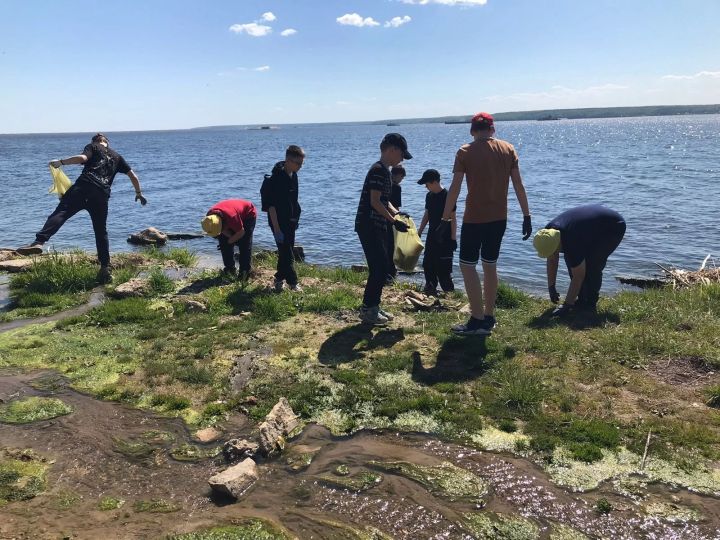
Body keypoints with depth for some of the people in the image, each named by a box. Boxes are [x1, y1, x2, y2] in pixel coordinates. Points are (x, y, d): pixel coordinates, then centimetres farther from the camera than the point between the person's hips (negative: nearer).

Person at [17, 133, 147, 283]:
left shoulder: (92, 147, 18)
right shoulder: (117, 157, 30)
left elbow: (82, 158, -5)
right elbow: (134, 177, 29)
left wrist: (60, 162, 5)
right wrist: (139, 194, 42)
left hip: (83, 187, -3)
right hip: (102, 195, 4)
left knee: (60, 212, -14)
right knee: (101, 232, 10)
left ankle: (39, 242, -37)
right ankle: (105, 269, 8)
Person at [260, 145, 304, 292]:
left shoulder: (293, 176, 5)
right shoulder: (276, 178, -21)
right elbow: (271, 206, -22)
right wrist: (276, 229, -24)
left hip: (290, 221, 9)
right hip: (279, 222, -9)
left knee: (286, 251, 15)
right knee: (287, 254, -4)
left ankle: (279, 280, 26)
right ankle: (293, 282, 5)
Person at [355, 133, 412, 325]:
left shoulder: (385, 170, 16)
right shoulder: (379, 170, -15)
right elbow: (374, 201, -20)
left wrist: (396, 212, 8)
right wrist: (394, 221, -17)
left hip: (377, 226, 10)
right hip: (369, 226, -10)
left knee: (381, 268, 12)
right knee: (379, 268, -8)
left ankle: (373, 307, 21)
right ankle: (367, 310, 1)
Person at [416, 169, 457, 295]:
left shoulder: (447, 196, -14)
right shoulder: (429, 196, 8)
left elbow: (453, 219, -13)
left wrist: (453, 238, -14)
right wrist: (419, 232, 16)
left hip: (444, 238, -8)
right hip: (432, 236, 8)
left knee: (443, 267, -7)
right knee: (428, 263, 10)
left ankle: (449, 291, 3)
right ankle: (430, 288, 21)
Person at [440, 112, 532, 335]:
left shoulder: (465, 152, -6)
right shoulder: (508, 149, 5)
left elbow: (454, 189, -10)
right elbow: (519, 186, 2)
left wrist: (445, 219, -6)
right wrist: (527, 216, 7)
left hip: (474, 218, -5)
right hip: (499, 218, 5)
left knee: (467, 265, 2)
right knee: (490, 265, 14)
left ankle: (478, 320, -2)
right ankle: (489, 317, 20)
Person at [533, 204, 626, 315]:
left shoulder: (573, 242, -38)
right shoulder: (549, 232, -17)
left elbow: (578, 277, -31)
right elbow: (552, 261, -2)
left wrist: (567, 305, -28)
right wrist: (551, 287, -2)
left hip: (614, 228, -8)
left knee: (592, 264, -23)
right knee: (570, 258, -4)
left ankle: (590, 303, -8)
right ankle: (582, 300, 6)